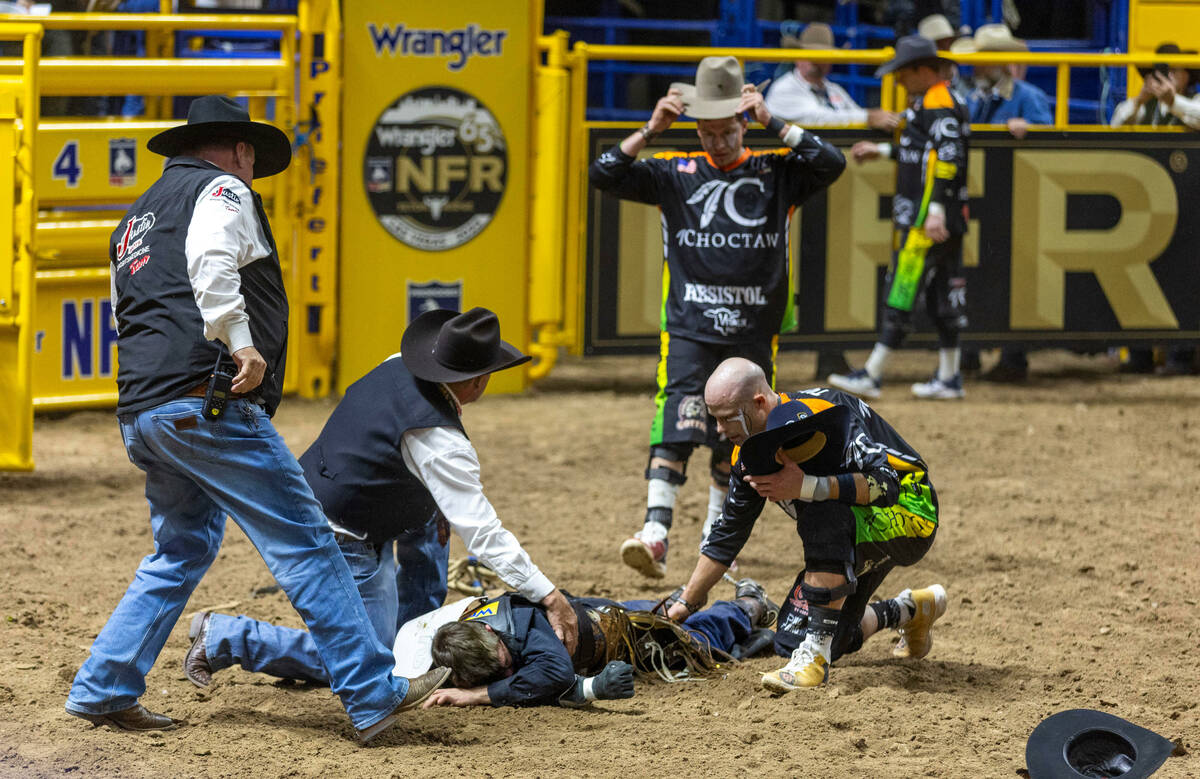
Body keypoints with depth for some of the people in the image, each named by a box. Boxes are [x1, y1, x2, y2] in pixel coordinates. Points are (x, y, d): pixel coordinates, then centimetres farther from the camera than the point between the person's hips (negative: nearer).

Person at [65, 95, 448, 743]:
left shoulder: (135, 221, 28)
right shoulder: (222, 190, 1)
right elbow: (211, 264, -19)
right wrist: (242, 345, -24)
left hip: (139, 413, 9)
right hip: (206, 403, -9)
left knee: (180, 554, 21)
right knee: (304, 543, -9)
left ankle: (101, 691, 17)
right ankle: (373, 695, -12)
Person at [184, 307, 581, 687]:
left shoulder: (397, 368, -1)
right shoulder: (441, 442, -24)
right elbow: (484, 533, -23)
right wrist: (549, 596, -19)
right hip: (337, 544, -10)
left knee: (430, 516, 26)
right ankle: (224, 637, -5)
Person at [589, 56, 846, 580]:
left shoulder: (775, 173, 6)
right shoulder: (675, 173, 6)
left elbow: (831, 164, -10)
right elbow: (604, 175, -1)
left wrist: (772, 123, -12)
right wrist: (652, 130, -11)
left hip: (754, 333, 2)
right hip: (688, 329, -2)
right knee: (676, 424, -19)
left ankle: (716, 534, 30)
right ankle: (656, 531, -29)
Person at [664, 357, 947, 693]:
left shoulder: (823, 414, -28)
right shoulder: (752, 451, -3)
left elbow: (885, 484, -35)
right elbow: (727, 534, 9)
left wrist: (805, 487, -42)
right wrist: (683, 606, 9)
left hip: (908, 514, -9)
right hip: (850, 534, 9)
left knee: (823, 513, -38)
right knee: (792, 640, 4)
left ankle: (814, 658, -34)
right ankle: (911, 609, 28)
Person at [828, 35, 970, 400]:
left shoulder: (938, 102, -13)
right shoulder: (930, 101, 18)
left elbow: (950, 157, -22)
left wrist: (936, 210, -27)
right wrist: (883, 150, 34)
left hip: (928, 218, -10)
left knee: (902, 292, -9)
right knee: (942, 295, 12)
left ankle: (871, 376, -10)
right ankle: (949, 378, 16)